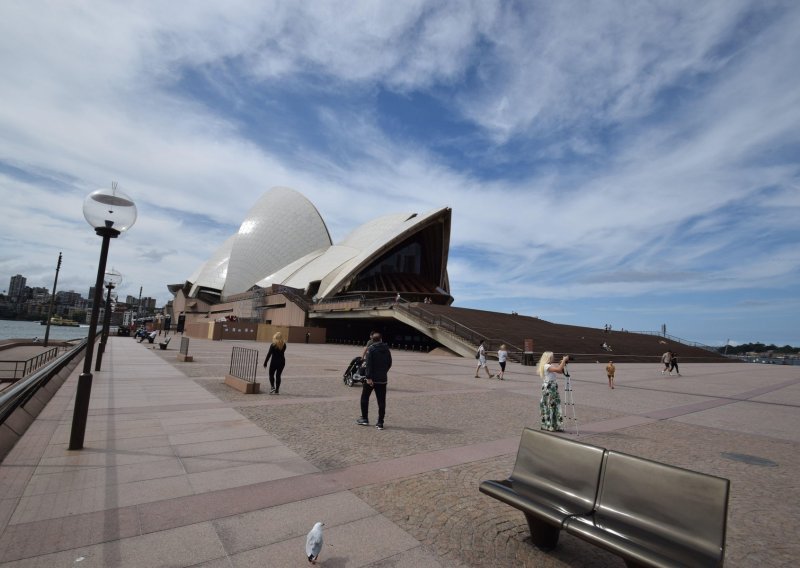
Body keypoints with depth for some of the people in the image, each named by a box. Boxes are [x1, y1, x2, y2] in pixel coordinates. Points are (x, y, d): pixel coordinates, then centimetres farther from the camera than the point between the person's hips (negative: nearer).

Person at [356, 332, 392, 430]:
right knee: (381, 401, 6)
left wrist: (369, 377, -19)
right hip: (383, 379, 4)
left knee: (364, 397, 14)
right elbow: (389, 364, 13)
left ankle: (364, 419, 18)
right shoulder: (387, 350, 7)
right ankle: (380, 423, 5)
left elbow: (369, 364, -17)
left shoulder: (371, 349, -9)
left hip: (372, 378, -4)